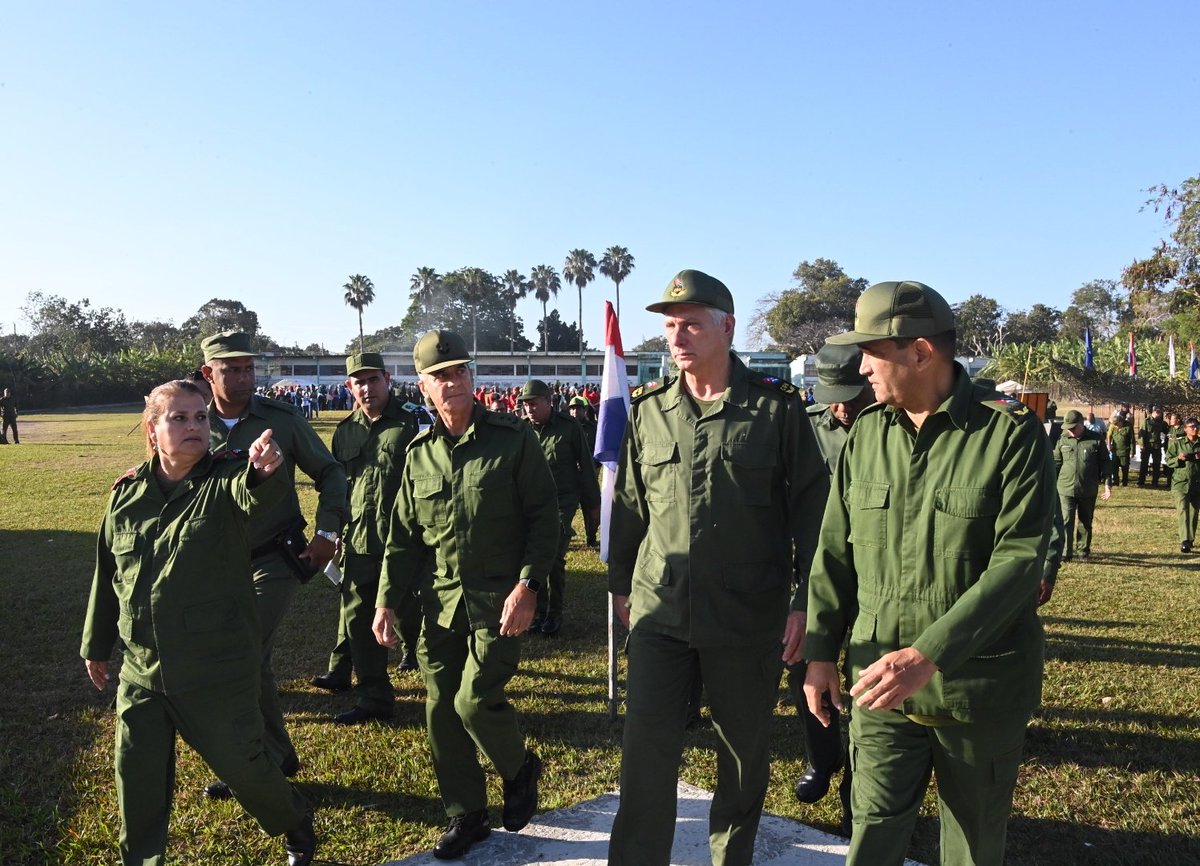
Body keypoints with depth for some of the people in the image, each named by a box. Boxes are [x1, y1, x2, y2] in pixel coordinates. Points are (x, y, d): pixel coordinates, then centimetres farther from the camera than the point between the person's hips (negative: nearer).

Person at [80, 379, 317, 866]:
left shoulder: (225, 479, -12)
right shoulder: (127, 492, 1)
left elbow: (254, 494, -38)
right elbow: (107, 575, 12)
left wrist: (264, 472, -62)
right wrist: (96, 643, 19)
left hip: (218, 669, -3)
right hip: (141, 669, 4)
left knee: (242, 764, 8)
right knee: (138, 778, 13)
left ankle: (296, 827, 36)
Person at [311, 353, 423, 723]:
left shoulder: (413, 422, -7)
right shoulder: (345, 431, 10)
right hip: (358, 541, 5)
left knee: (410, 614, 10)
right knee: (357, 619, 5)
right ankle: (373, 697, 16)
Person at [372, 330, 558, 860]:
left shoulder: (513, 438, -7)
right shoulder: (419, 453, 7)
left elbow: (544, 517, -8)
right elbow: (403, 536, 12)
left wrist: (527, 585, -17)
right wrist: (387, 602, 7)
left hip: (499, 599, -5)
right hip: (442, 600, 5)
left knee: (475, 699, -10)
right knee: (441, 709, 7)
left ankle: (519, 768, 23)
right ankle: (466, 815, 27)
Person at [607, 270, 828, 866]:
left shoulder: (778, 408, -5)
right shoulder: (647, 410, 4)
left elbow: (810, 507, -2)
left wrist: (805, 599, -5)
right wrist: (620, 583, 14)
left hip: (749, 615, -1)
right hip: (659, 609, 2)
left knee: (745, 750, 15)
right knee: (647, 750, 4)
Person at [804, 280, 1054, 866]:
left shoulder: (1011, 432, -13)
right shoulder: (867, 432, 1)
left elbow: (1019, 562, -21)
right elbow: (835, 551, 7)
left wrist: (929, 654, -28)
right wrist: (820, 650, 5)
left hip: (978, 686, -2)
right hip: (880, 683, 3)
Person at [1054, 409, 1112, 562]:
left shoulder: (1096, 440, -2)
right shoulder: (1063, 440, 3)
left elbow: (1104, 462, 3)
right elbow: (1056, 462, 9)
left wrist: (1107, 483, -1)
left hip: (1088, 490, 0)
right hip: (1066, 489, 0)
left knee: (1085, 522, 12)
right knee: (1066, 522, -6)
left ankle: (1084, 550, 26)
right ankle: (1065, 553, -4)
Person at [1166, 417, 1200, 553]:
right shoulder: (1177, 442, 0)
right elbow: (1168, 460, 2)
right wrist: (1179, 458, -16)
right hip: (1180, 482, -3)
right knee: (1183, 511, -14)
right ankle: (1184, 542, -20)